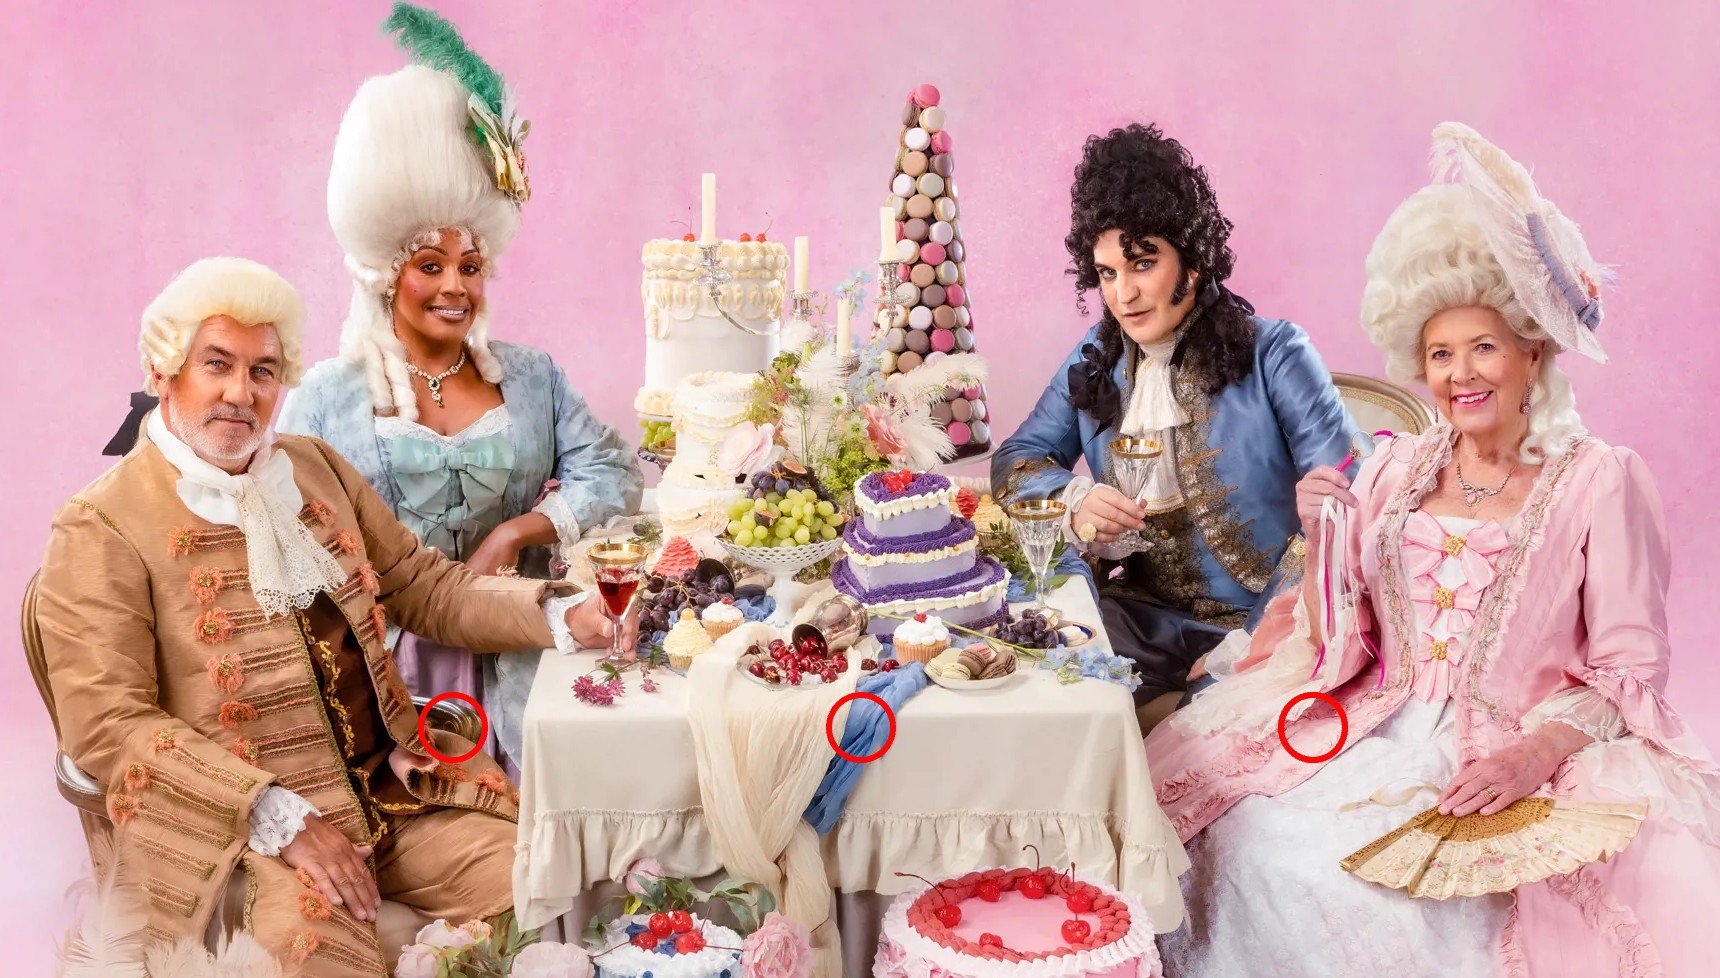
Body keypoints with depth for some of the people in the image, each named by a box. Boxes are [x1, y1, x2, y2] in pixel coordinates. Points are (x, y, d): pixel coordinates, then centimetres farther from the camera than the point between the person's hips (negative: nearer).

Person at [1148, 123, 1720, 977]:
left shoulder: (1600, 480, -3)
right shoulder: (1396, 471, 10)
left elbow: (1627, 672, -4)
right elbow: (1339, 644, 8)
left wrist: (1532, 754, -20)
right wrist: (1321, 540, -8)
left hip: (1518, 756, -4)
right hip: (1381, 736, 4)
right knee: (1254, 852, -19)